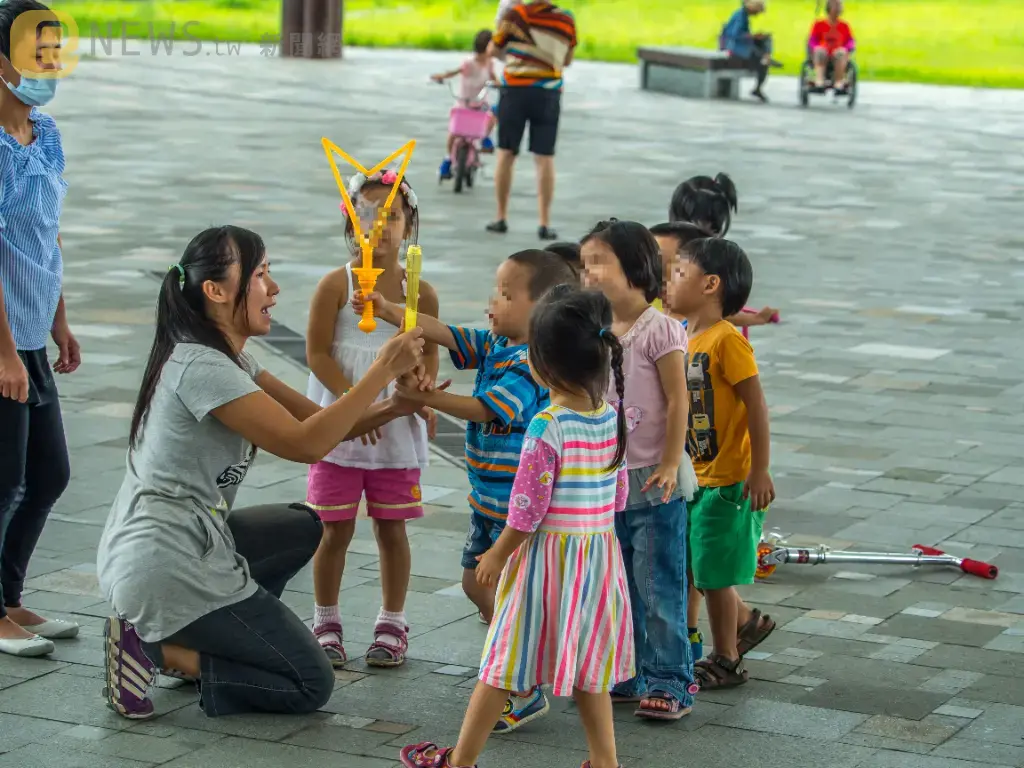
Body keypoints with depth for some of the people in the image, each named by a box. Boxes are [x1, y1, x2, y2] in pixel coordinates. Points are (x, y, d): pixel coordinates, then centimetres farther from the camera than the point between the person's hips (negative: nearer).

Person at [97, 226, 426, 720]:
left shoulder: (227, 360, 13)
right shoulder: (201, 367, -20)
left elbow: (315, 420, 9)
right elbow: (304, 443, -23)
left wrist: (396, 405, -6)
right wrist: (382, 370, -19)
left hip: (136, 555, 10)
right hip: (167, 571, -10)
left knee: (303, 527, 29)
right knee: (312, 685, 1)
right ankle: (155, 649, -5)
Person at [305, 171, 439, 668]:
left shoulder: (419, 292, -2)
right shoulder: (336, 285, -8)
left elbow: (429, 352, 7)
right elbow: (317, 353, -9)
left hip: (398, 430, 2)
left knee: (391, 528, 9)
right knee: (334, 530, 5)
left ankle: (392, 624, 22)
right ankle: (326, 622, 21)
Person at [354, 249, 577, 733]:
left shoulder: (532, 365, -22)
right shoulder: (495, 345, 6)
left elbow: (487, 410, -28)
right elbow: (445, 334, 6)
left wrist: (428, 399, -26)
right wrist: (389, 312, -4)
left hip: (519, 504, -10)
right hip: (487, 497, 10)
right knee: (476, 583, 18)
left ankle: (528, 693, 7)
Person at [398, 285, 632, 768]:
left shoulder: (547, 428, -20)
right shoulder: (612, 419, 0)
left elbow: (527, 509, -17)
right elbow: (618, 496, 9)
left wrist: (497, 555, -4)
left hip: (548, 553, -6)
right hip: (599, 553, 6)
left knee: (504, 662, 5)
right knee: (587, 668, 15)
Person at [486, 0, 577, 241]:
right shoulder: (567, 21, 0)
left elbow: (494, 50, 5)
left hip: (515, 89, -1)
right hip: (548, 94, 1)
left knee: (505, 154, 10)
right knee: (545, 159, 4)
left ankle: (501, 218, 13)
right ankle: (544, 223, 0)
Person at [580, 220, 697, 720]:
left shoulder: (659, 330, -14)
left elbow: (677, 402, -13)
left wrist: (669, 465, -16)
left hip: (652, 481, -7)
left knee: (659, 586, -3)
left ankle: (670, 682, 4)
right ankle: (626, 676, 24)